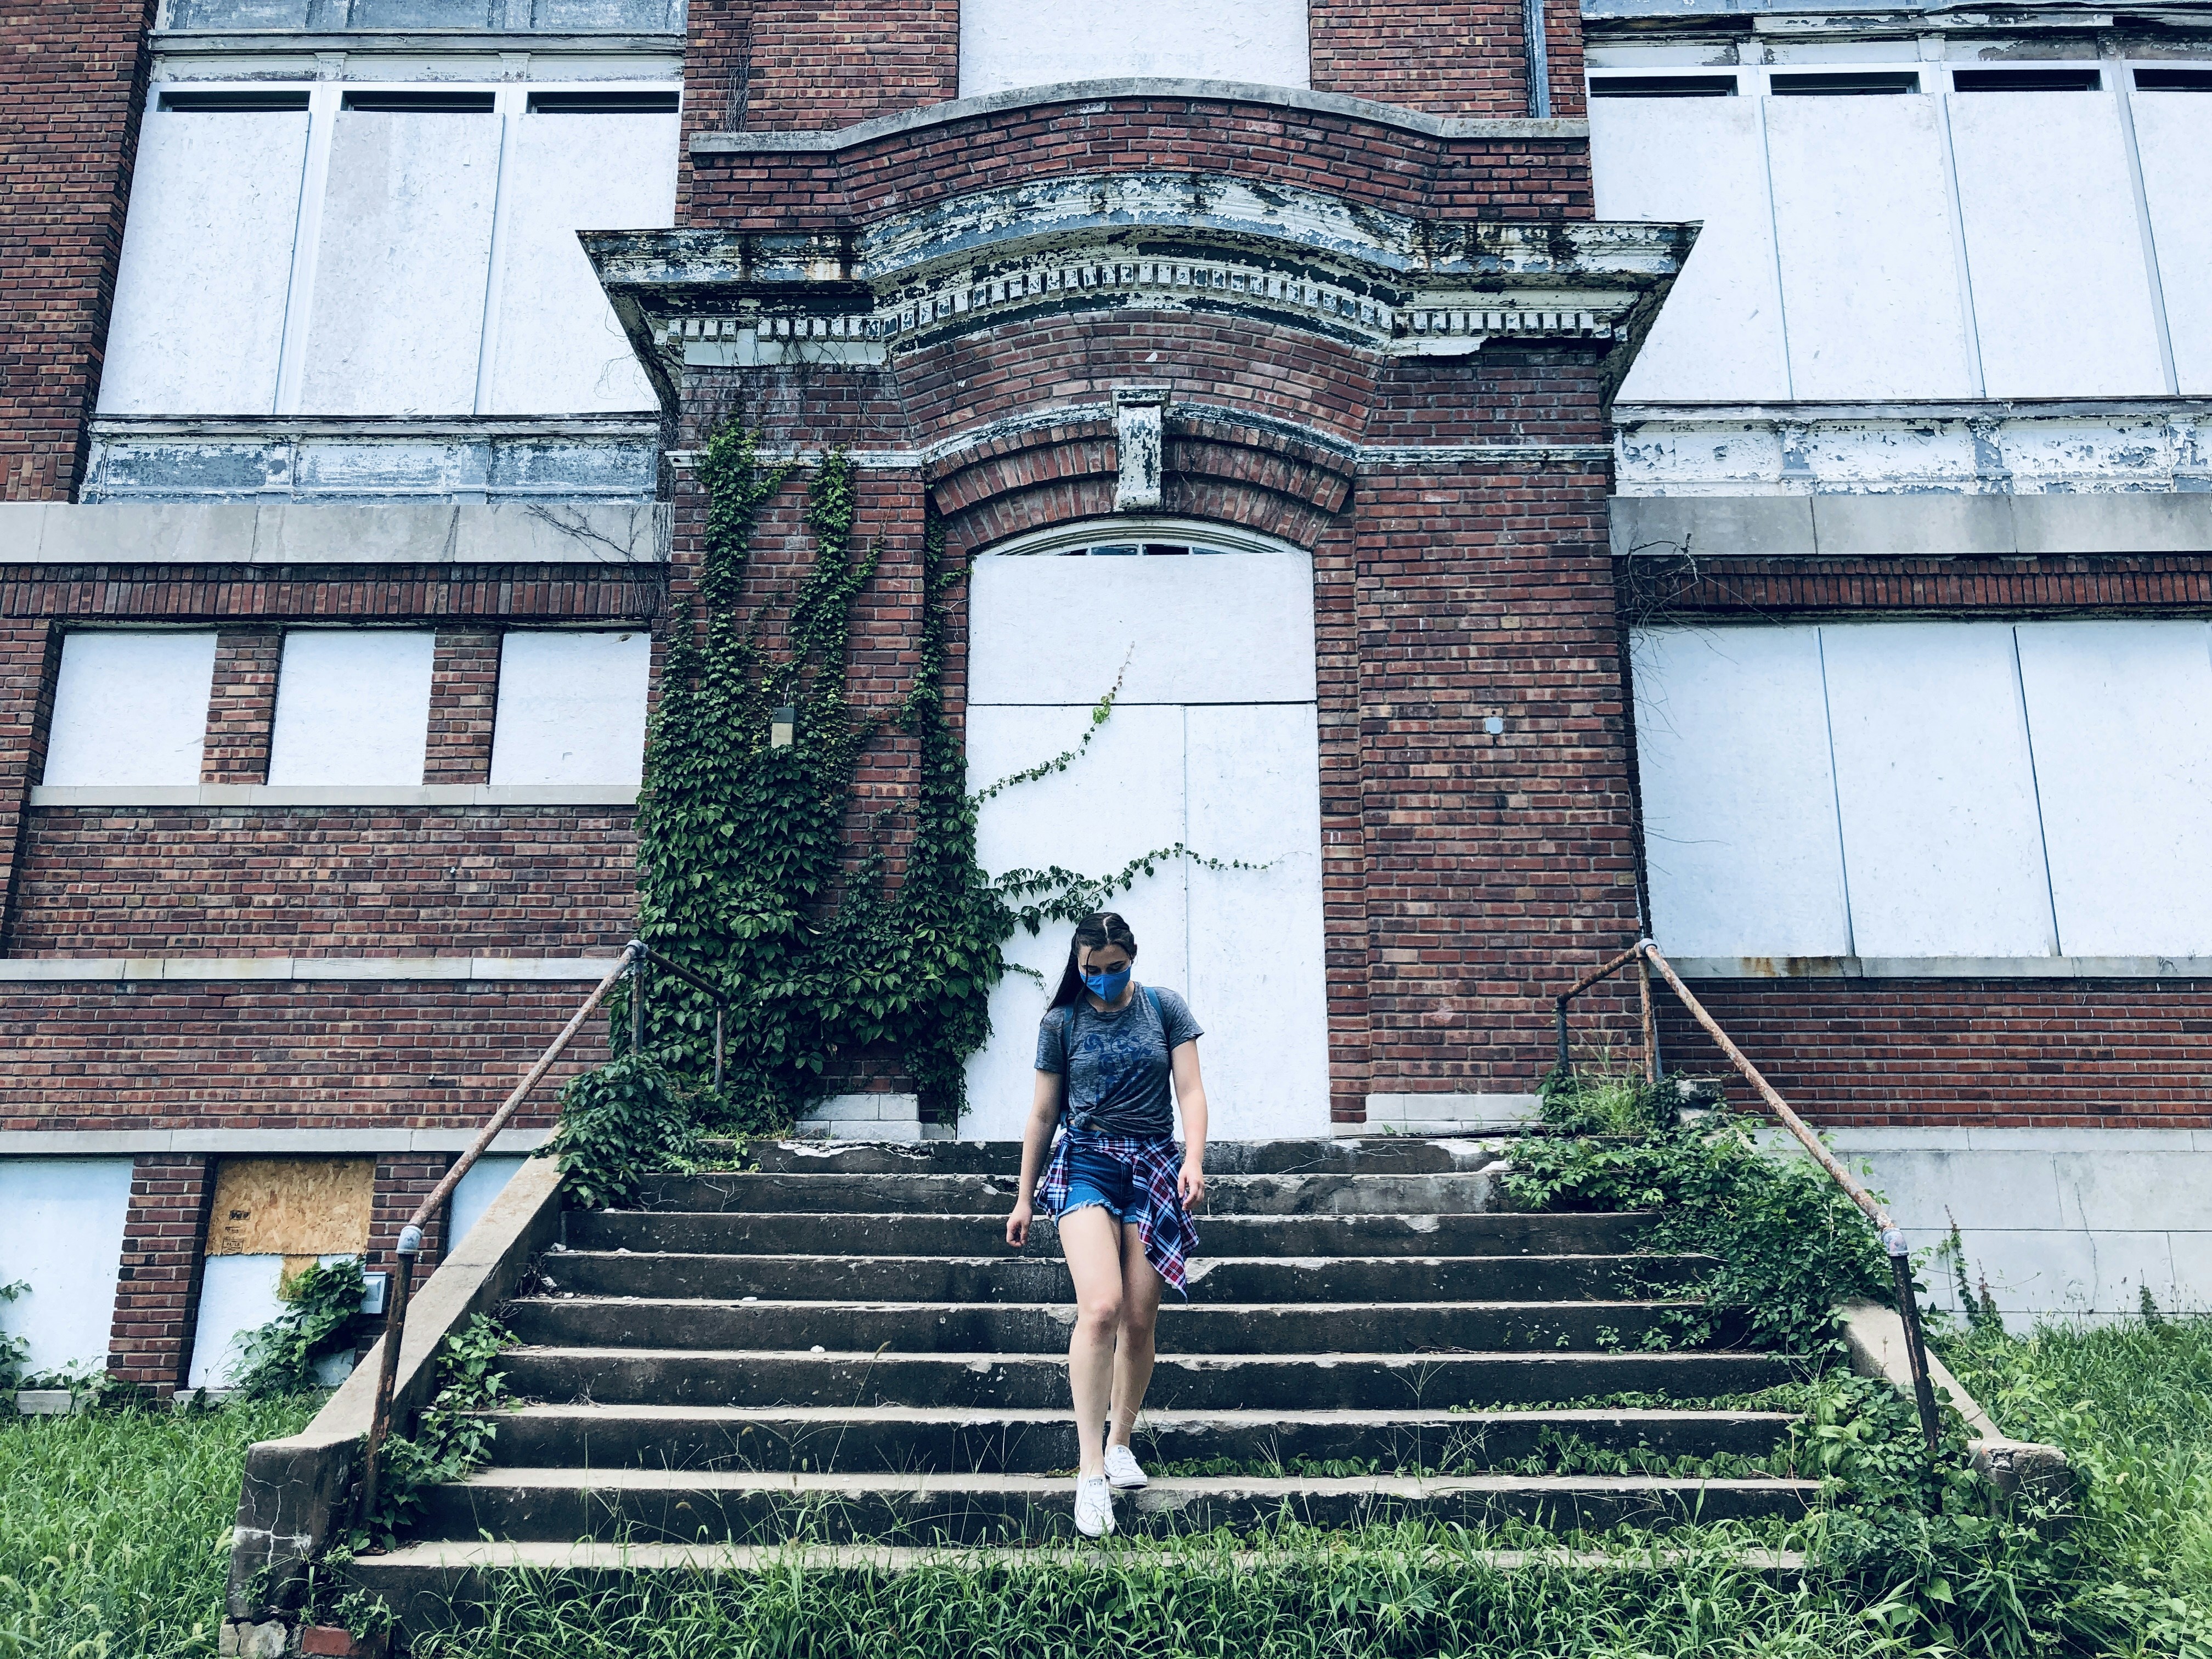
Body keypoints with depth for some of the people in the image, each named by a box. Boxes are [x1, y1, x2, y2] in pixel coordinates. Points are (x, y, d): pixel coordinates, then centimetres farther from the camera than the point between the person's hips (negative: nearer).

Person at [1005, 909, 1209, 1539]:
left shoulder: (1165, 1009, 5)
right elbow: (1043, 1114, 11)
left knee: (1140, 1320, 2)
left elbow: (1190, 1091, 1)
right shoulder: (1061, 1023, 5)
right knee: (1100, 1308, -19)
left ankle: (1121, 1442, 23)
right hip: (1086, 1163, -1)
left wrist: (1194, 1158, -16)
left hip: (1155, 1167, 1)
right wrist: (1024, 1198, 13)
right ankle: (1090, 1469, -15)